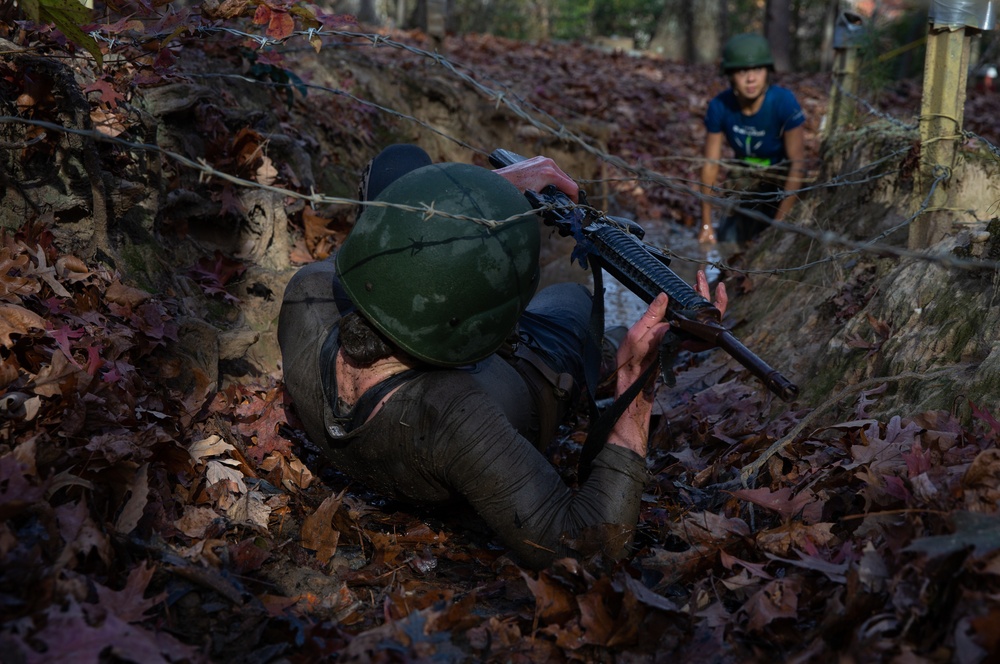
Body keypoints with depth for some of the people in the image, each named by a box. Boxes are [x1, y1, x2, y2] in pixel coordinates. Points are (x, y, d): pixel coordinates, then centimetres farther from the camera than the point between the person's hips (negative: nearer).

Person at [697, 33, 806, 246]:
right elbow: (710, 164, -13)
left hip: (782, 186, -3)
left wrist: (780, 223, -26)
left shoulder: (784, 101, -27)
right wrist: (706, 225, -12)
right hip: (747, 186, 3)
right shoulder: (719, 106, -20)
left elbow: (797, 164, -24)